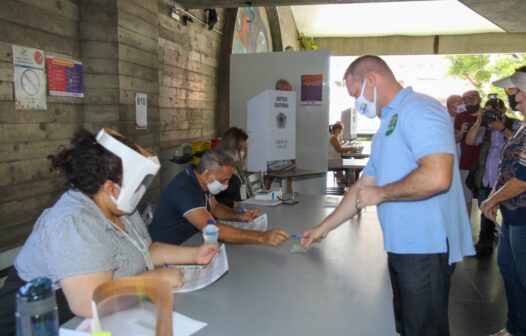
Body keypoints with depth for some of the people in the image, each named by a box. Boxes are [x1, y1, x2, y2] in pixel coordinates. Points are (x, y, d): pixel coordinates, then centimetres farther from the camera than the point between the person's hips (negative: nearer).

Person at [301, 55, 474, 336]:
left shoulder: (418, 109, -13)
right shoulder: (387, 125, 17)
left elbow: (437, 177, -27)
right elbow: (363, 187, 21)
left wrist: (381, 194, -13)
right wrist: (323, 227, 22)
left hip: (427, 247, -9)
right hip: (402, 247, 9)